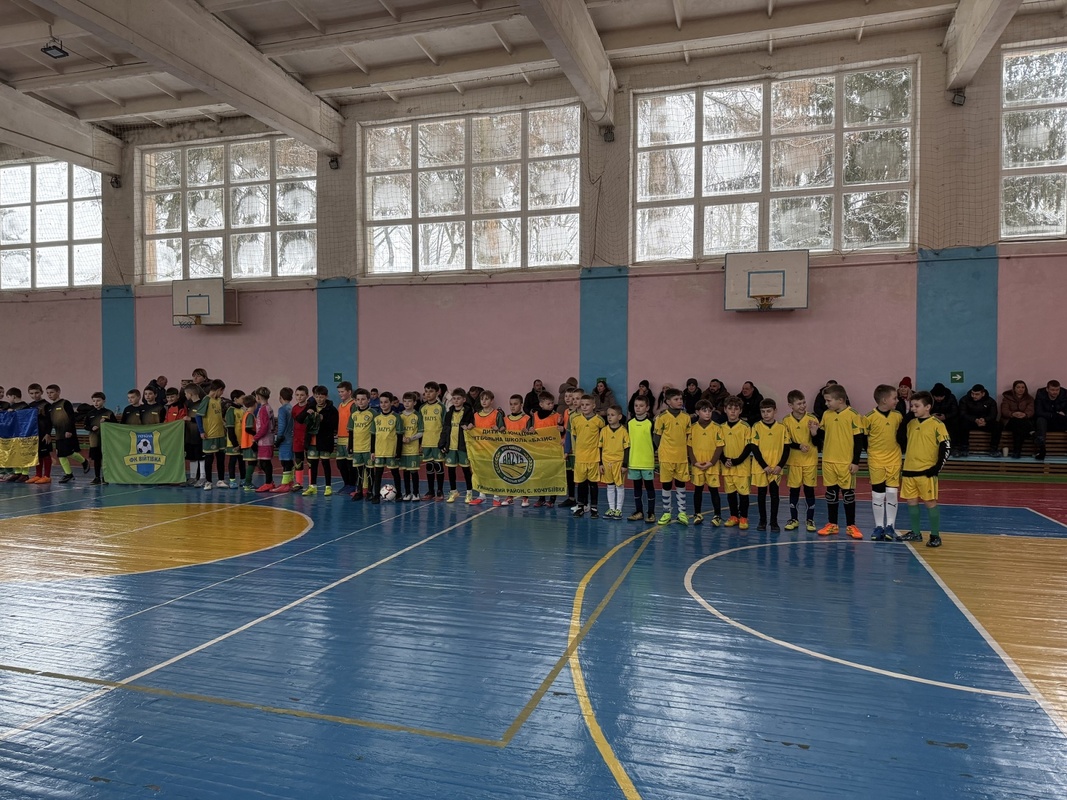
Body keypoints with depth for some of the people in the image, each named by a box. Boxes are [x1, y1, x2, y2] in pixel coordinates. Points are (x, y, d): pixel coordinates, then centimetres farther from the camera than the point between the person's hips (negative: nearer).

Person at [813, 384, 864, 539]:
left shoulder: (853, 416, -9)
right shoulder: (826, 415, 6)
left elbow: (859, 440, -9)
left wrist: (855, 462, -11)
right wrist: (815, 433, -7)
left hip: (846, 462, -5)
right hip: (828, 461, 5)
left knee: (848, 493, 5)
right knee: (831, 493, 10)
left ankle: (851, 526, 15)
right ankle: (832, 524, 20)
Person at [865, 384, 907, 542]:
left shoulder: (898, 416, 1)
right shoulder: (870, 417, -12)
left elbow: (901, 435, 12)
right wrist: (869, 450, -8)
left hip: (894, 460, 3)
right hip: (876, 461, -3)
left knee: (892, 493, 4)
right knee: (877, 494, 5)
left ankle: (890, 526, 14)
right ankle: (879, 527, 15)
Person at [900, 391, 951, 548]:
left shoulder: (937, 424, -7)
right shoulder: (910, 423, 10)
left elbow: (945, 447, -9)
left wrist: (938, 467, -14)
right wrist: (904, 465, 16)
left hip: (926, 471, -6)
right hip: (909, 470, 6)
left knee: (930, 502, -1)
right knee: (911, 501, 10)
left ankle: (935, 536, 8)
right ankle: (916, 533, 21)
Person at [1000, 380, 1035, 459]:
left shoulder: (1029, 399, 14)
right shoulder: (1007, 397, 11)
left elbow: (1030, 411, -6)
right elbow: (1004, 411, -5)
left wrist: (1025, 415, -31)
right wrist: (1013, 414, -29)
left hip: (1025, 420, 0)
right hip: (1010, 421, 0)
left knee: (1018, 428, -35)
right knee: (1017, 421, -37)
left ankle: (1016, 451, -36)